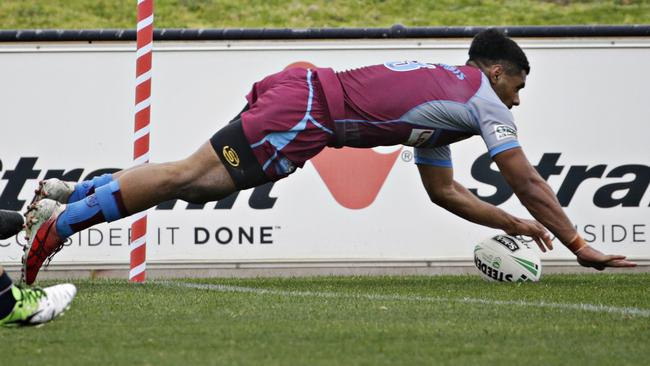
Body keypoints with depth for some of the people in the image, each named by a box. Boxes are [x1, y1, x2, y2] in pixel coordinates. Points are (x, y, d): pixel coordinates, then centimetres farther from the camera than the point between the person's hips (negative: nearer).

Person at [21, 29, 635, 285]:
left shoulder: (445, 93, 29)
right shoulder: (482, 98, 3)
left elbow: (444, 191, 33)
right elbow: (527, 182, 2)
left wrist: (514, 225, 29)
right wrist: (580, 247, 7)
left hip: (301, 95, 9)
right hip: (305, 107, -9)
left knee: (191, 183, 5)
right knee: (188, 177, -15)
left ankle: (68, 193, 2)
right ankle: (62, 221, -19)